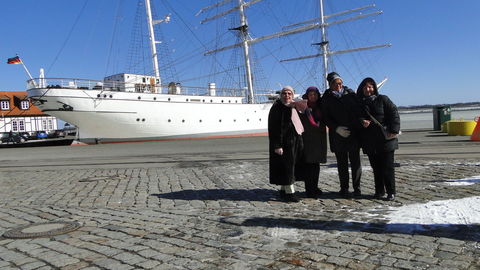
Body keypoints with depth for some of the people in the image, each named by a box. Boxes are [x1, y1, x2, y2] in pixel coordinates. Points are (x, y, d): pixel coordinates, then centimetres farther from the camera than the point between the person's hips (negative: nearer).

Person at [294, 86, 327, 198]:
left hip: (319, 139, 5)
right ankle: (309, 190, -2)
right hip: (307, 138, -5)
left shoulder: (321, 107, 14)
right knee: (308, 164, -7)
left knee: (316, 164, 10)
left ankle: (314, 188, 19)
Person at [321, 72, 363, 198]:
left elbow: (358, 111, 9)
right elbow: (326, 117, 0)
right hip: (337, 136, -1)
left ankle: (357, 188, 12)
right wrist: (336, 128, -14)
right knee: (342, 163, 6)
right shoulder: (327, 98, 3)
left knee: (355, 162, 2)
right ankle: (344, 188, 16)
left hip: (354, 134, 1)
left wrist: (359, 125, -7)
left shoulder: (351, 93, 7)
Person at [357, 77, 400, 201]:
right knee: (376, 167, 9)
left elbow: (394, 114, -2)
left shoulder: (382, 99, 0)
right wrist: (361, 122, -10)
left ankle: (391, 192, 8)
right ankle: (379, 191, 20)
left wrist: (394, 131, -11)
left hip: (386, 139, -3)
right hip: (369, 142, 3)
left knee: (387, 167, -1)